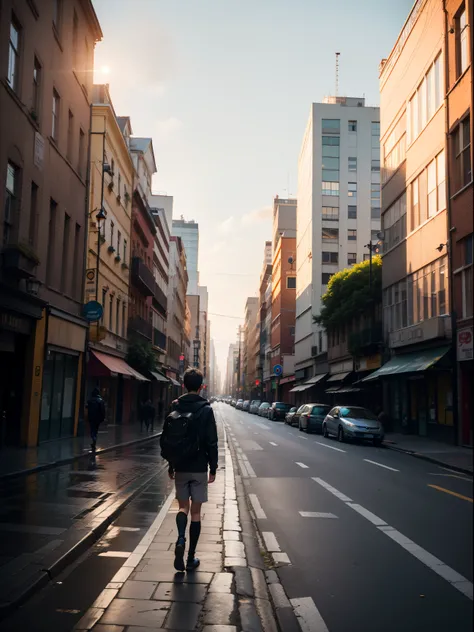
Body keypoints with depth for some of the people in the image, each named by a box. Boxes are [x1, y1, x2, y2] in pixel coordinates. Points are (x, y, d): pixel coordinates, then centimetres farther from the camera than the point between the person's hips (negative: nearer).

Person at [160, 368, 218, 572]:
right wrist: (213, 468, -1)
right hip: (199, 468, -3)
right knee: (196, 511, 6)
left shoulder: (175, 408, 1)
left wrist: (170, 465, 14)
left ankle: (180, 539, -11)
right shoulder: (205, 409, -10)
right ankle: (191, 558, 10)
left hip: (180, 468, 3)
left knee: (183, 507, 16)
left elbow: (165, 439, 5)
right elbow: (211, 442, -11)